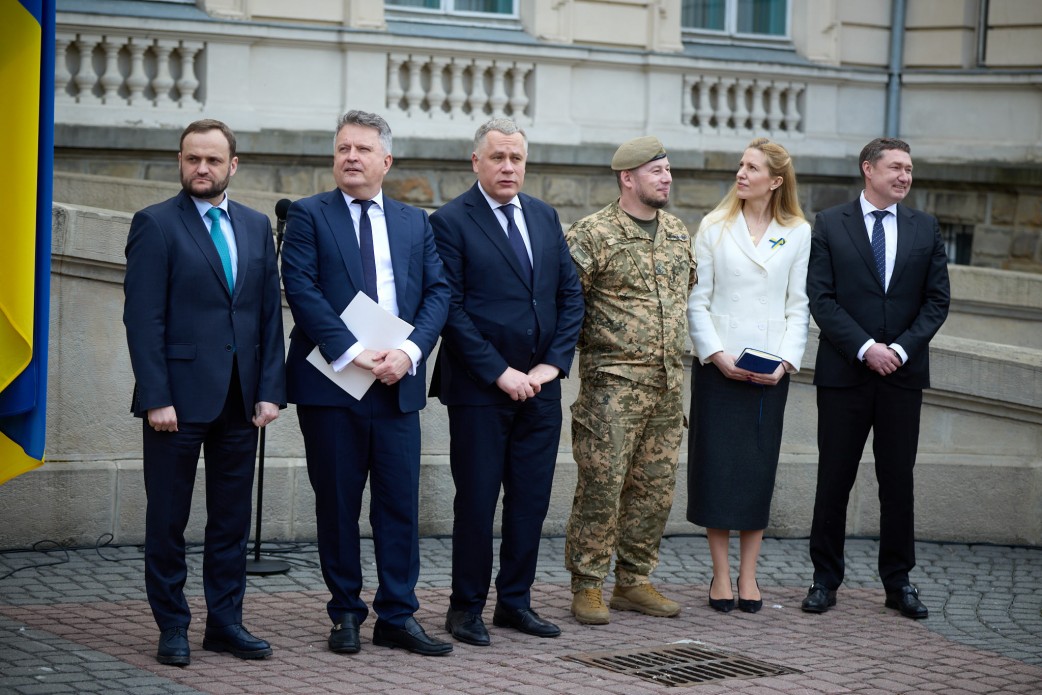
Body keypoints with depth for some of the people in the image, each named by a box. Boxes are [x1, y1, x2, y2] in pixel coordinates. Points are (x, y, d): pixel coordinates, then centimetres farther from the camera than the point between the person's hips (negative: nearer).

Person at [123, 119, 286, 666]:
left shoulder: (256, 226, 12)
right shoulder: (155, 224, -3)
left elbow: (270, 313, 11)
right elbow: (143, 317, -9)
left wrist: (270, 389, 2)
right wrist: (156, 397, -15)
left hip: (240, 397, 5)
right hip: (179, 395, -5)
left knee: (232, 518, 9)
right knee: (167, 519, 4)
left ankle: (225, 622, 18)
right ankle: (172, 627, 13)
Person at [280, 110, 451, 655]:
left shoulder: (415, 223, 14)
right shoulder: (308, 215, 2)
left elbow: (438, 292, 7)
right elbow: (301, 289, -9)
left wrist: (409, 351, -10)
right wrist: (353, 353, -17)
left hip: (398, 383, 3)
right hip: (331, 382, -3)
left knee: (400, 503, 2)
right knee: (338, 504, 5)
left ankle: (397, 616, 9)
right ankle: (346, 614, 15)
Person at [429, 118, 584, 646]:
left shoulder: (545, 217, 12)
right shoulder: (451, 221, -6)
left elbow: (570, 295, 11)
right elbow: (451, 309, -11)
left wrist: (553, 365, -2)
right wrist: (500, 373, -14)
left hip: (539, 385, 5)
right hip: (479, 387, -5)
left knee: (532, 500, 8)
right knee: (476, 501, 0)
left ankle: (515, 602, 19)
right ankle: (467, 607, 12)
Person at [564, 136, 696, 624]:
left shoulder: (678, 232, 13)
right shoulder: (592, 234, -8)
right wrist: (596, 343, -8)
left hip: (668, 382, 7)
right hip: (613, 382, -6)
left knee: (655, 488, 9)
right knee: (601, 486, -6)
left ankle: (634, 582, 19)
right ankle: (587, 587, 4)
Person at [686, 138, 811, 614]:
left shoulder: (798, 234, 5)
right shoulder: (714, 227, 2)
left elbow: (799, 306, 5)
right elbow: (697, 301, 1)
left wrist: (786, 361, -8)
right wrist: (716, 354, -11)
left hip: (770, 371, 1)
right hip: (717, 365, -1)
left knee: (759, 470, 3)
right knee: (716, 467, -1)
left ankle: (748, 576, 12)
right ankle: (721, 575, 8)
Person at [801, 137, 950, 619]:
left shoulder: (925, 229, 9)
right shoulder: (830, 225, 2)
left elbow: (937, 300, 5)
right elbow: (821, 298, -4)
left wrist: (901, 348, -8)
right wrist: (865, 348, -14)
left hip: (903, 371, 2)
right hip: (844, 373, -2)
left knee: (899, 480, 6)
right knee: (834, 479, 3)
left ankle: (897, 581, 15)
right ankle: (826, 579, 12)